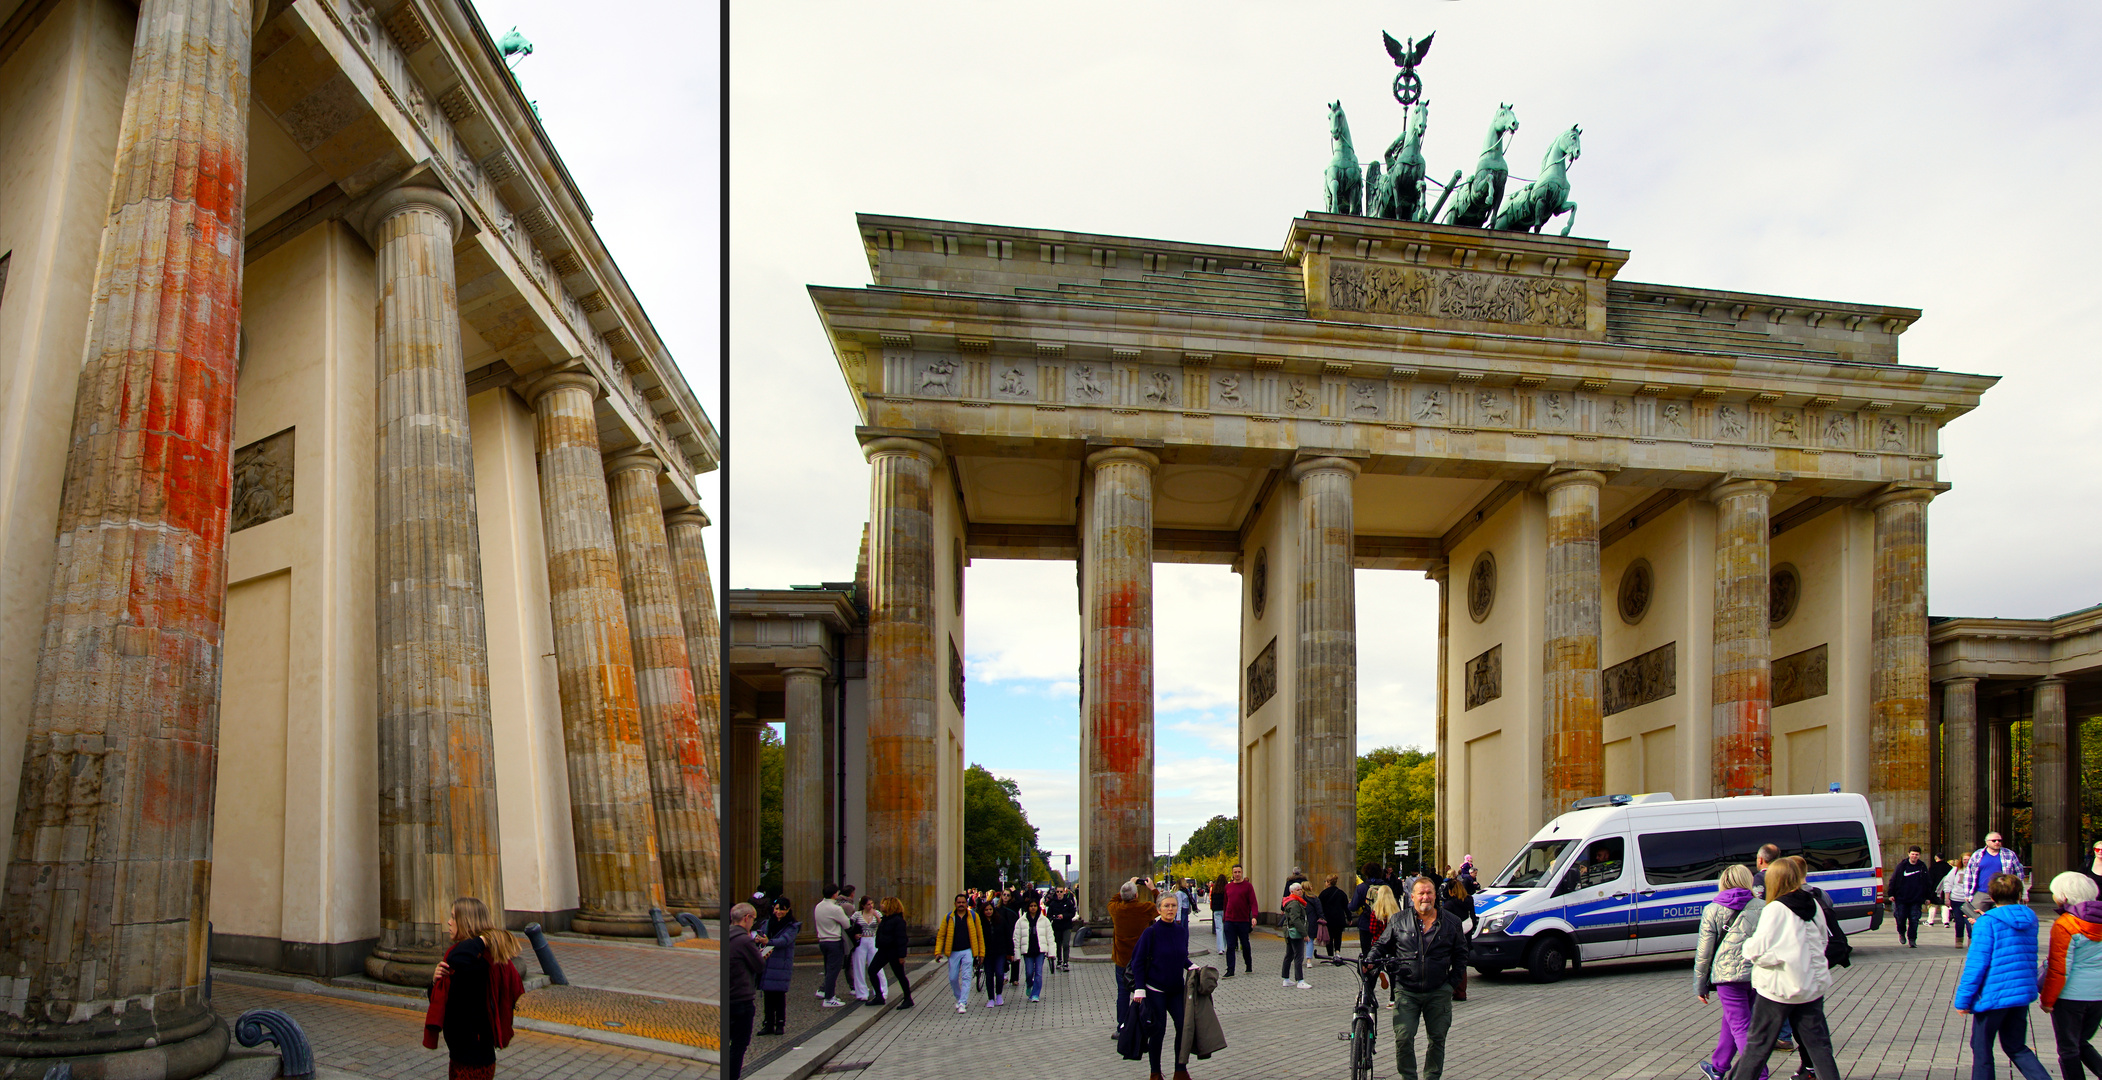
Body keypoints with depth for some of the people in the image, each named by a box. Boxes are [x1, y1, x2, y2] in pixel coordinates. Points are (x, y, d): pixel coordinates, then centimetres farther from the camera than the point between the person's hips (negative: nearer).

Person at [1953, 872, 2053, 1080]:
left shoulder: (1987, 922, -13)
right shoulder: (2030, 919, 5)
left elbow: (1976, 964, -16)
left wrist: (1963, 999, -10)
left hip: (1993, 995, -6)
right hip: (2023, 992, 6)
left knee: (1981, 1048, 8)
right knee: (2016, 1047, 17)